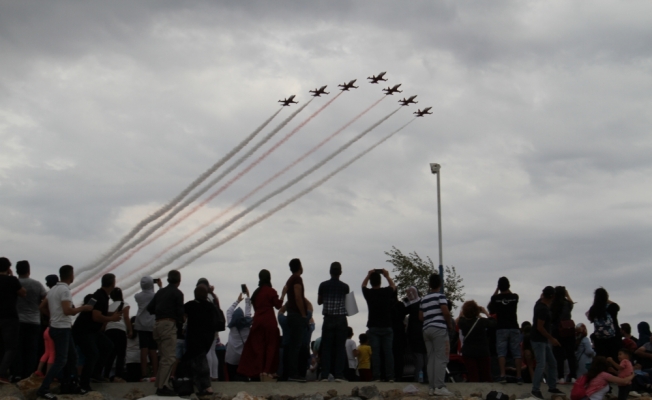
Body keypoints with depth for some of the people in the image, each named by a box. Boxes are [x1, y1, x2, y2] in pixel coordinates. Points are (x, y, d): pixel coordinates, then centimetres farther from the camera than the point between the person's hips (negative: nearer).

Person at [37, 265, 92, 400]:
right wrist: (83, 308, -13)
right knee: (61, 360, -7)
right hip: (62, 329, -10)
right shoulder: (65, 290, -17)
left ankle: (69, 385, 22)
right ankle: (43, 389, -10)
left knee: (72, 357, 17)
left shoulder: (53, 289, 11)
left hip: (56, 327, 10)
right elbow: (68, 311, -26)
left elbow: (42, 307, 16)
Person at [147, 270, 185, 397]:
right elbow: (180, 311, -10)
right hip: (169, 324, -8)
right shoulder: (177, 293, -4)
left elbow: (150, 308, 15)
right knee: (169, 357, -9)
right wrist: (181, 320, 11)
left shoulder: (160, 292, 16)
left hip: (157, 324, 8)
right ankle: (162, 386, -14)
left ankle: (161, 384, 17)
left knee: (164, 357, 16)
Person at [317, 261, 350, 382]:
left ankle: (325, 375, -2)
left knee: (326, 347, 3)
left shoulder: (323, 285, -1)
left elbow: (319, 301, 9)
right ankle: (339, 374, -3)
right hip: (341, 319, -1)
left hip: (328, 319, 1)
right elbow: (346, 302, 8)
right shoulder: (345, 287, -1)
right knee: (340, 347, 2)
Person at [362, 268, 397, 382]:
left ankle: (376, 377, -5)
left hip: (373, 327, 0)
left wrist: (369, 275, 24)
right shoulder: (387, 292, -3)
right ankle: (390, 376, -2)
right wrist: (387, 276, 25)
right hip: (387, 327, 0)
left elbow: (363, 285, 20)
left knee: (375, 352, -1)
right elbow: (393, 286, 21)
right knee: (388, 352, 1)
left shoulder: (368, 293, -3)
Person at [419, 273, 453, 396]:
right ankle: (439, 387, -16)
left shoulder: (424, 299, 17)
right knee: (441, 358, -8)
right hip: (439, 328, -7)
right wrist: (450, 325, 1)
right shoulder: (440, 296, -2)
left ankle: (431, 387, 2)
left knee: (431, 358, 6)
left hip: (426, 329, 7)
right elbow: (446, 312, -13)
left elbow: (421, 316, 16)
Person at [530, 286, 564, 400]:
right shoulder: (543, 309, -23)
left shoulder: (540, 303, 5)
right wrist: (552, 339, -17)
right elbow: (540, 327, -24)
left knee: (552, 363, 13)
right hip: (538, 340, -10)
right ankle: (536, 390, -9)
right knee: (541, 364, -13)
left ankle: (552, 387, 22)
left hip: (544, 340, 10)